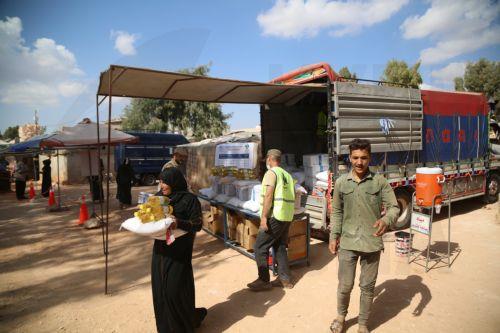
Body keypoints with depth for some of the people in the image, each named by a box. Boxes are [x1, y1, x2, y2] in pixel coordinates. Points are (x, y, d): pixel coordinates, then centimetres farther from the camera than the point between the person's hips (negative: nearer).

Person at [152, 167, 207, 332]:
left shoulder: (190, 199, -13)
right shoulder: (159, 196, 4)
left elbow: (197, 225, -15)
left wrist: (179, 223, -31)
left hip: (179, 252, -6)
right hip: (160, 249, 6)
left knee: (175, 288, 0)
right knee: (159, 287, 12)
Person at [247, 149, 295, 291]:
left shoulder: (271, 173, -8)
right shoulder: (288, 175, 16)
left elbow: (268, 196, -18)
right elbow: (292, 197, 18)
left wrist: (264, 217, -20)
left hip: (275, 217, -8)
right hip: (287, 217, 8)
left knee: (260, 247, 1)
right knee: (280, 247, 17)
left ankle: (264, 281, 5)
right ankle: (285, 279, 22)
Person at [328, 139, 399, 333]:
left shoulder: (380, 181, -3)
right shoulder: (341, 182, 2)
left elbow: (394, 207, -4)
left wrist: (386, 220, -26)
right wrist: (334, 237, 4)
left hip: (372, 243, 0)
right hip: (347, 243, 1)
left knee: (367, 287, 13)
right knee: (345, 285, 8)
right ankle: (341, 315, 37)